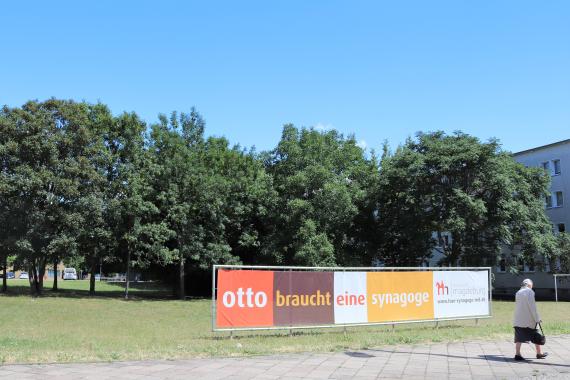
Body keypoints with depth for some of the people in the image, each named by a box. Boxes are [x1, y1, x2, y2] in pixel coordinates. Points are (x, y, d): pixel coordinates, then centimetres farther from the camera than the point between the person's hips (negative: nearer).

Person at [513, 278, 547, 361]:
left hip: (518, 319, 5)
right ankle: (539, 353, 19)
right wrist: (537, 318, -8)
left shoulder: (518, 293, 12)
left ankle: (518, 354, -4)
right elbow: (532, 306, -12)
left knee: (519, 337, 2)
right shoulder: (530, 292, -7)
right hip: (529, 319, -5)